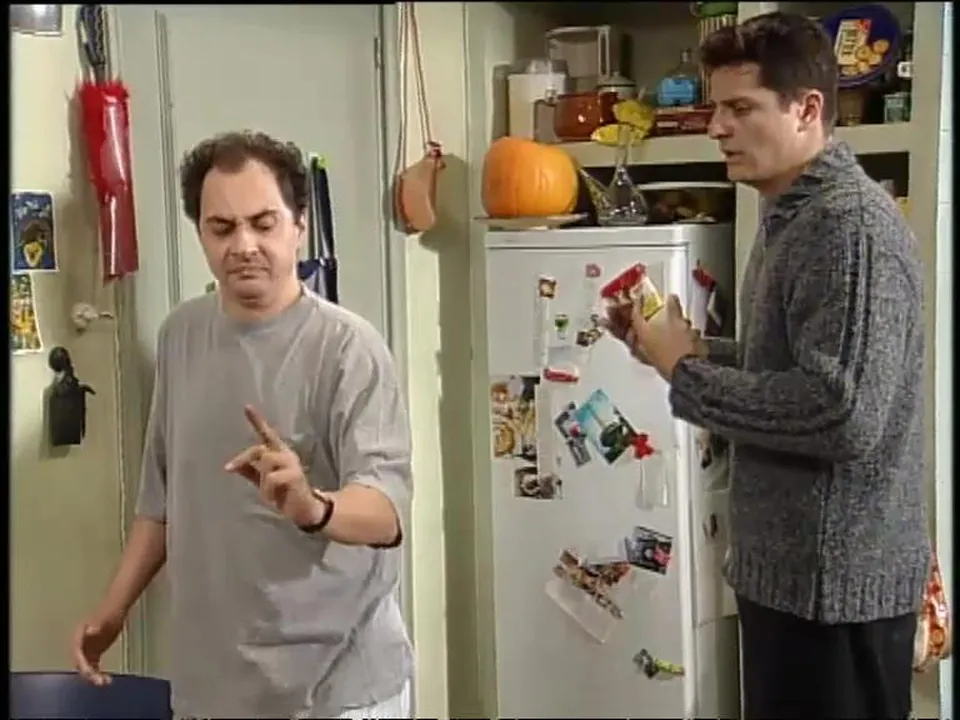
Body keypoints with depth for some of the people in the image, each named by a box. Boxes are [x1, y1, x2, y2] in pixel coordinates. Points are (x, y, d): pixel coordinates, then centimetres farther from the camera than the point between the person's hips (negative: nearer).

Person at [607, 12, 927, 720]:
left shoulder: (851, 223, -19)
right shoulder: (794, 216, 12)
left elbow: (845, 413, -28)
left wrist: (686, 373, -19)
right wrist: (698, 349, 3)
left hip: (837, 579, -9)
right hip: (790, 568, 9)